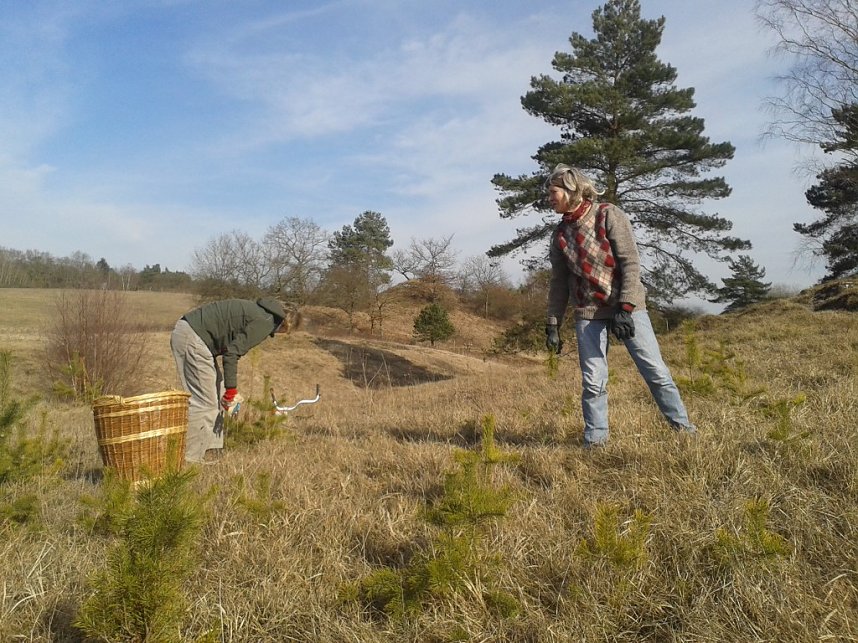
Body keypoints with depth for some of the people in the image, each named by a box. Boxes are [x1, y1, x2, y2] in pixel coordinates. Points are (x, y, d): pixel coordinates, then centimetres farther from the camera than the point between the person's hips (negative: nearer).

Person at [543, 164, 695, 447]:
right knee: (593, 380, -1)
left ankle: (682, 426, 15)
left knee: (655, 370, -1)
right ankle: (595, 438, 12)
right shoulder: (561, 233, 6)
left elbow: (631, 262, -13)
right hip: (588, 313, 3)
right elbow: (558, 282, 11)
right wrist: (552, 324, 7)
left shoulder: (609, 215, -7)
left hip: (628, 307, -3)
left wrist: (625, 308, -21)